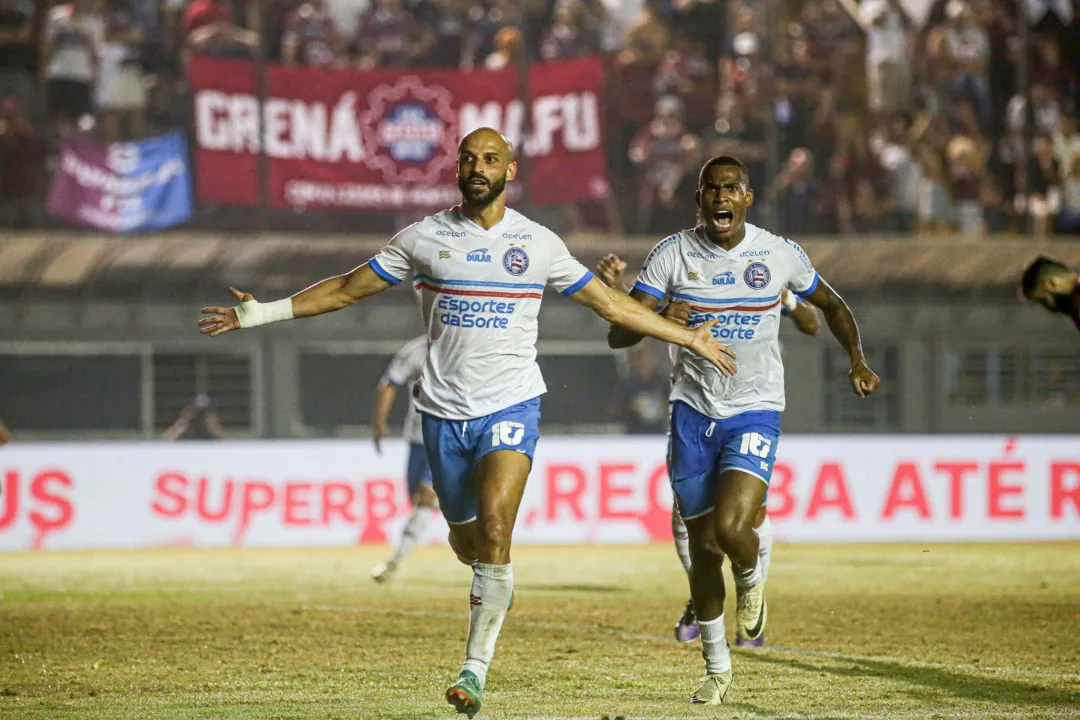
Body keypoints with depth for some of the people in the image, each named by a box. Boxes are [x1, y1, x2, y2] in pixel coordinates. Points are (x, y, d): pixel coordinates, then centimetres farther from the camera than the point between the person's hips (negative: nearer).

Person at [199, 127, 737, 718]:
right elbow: (347, 289, 9)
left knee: (494, 529, -20)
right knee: (466, 541, 7)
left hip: (511, 405, -2)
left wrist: (689, 338, 13)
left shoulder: (538, 243, 4)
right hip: (445, 409, 2)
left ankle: (475, 669, -17)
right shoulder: (425, 238, 3)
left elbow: (610, 305, 13)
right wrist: (261, 313, 3)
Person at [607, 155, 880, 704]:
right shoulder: (672, 255, -4)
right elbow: (619, 334, -8)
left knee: (731, 528, -22)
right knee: (703, 544, 6)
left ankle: (751, 580, 15)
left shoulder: (778, 253, -2)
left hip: (756, 410, -1)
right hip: (693, 411, 1)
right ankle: (717, 666, 24)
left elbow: (830, 304, 16)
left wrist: (858, 361, 3)